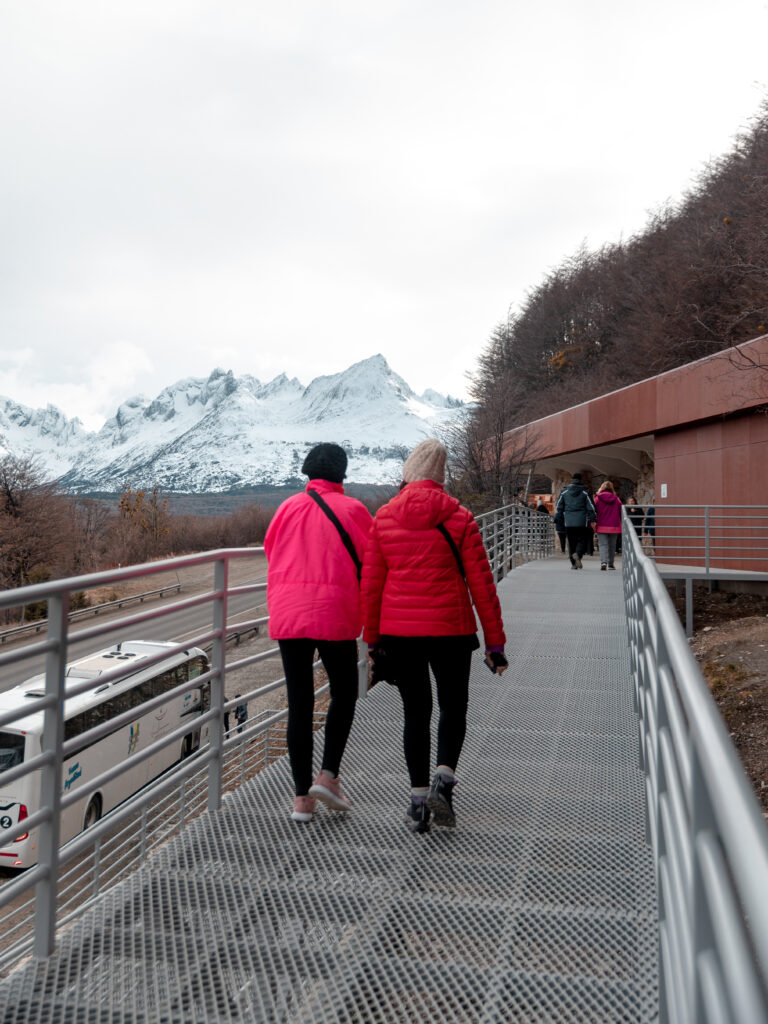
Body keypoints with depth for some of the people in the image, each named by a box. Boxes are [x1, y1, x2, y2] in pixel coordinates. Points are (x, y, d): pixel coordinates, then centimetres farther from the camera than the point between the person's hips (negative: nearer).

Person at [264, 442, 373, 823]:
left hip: (288, 616, 3)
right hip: (334, 614, -3)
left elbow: (270, 551, 14)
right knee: (344, 694, 16)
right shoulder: (351, 509, -1)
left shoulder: (289, 508, 7)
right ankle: (328, 775, 5)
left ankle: (302, 796, 11)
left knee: (299, 703, 8)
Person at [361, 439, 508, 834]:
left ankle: (419, 801, 14)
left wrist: (372, 638, 11)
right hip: (450, 630, -1)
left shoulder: (384, 517, 0)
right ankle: (443, 780, -2)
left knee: (415, 711, 13)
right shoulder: (459, 518, -5)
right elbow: (481, 583, -5)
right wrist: (495, 641, 1)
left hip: (398, 631, 2)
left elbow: (370, 583, 1)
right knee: (453, 707, 17)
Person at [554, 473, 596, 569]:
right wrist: (592, 520, 2)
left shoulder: (564, 492, 5)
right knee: (582, 540, 4)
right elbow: (591, 508, -2)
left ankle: (574, 563, 9)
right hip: (582, 522, -2)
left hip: (568, 522, 2)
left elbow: (559, 507, 8)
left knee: (571, 542, 10)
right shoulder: (585, 492, 0)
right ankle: (577, 554, -24)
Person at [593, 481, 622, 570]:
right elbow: (621, 512, 4)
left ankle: (603, 562, -23)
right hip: (614, 526, 2)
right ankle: (611, 564, 19)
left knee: (603, 545, -3)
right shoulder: (616, 499, 3)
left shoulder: (597, 498, -3)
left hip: (602, 526, -2)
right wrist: (620, 525, 12)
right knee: (612, 546, 13)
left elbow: (594, 511, -3)